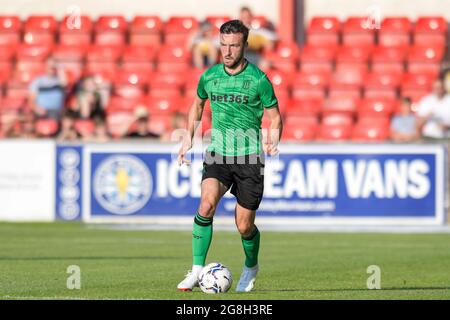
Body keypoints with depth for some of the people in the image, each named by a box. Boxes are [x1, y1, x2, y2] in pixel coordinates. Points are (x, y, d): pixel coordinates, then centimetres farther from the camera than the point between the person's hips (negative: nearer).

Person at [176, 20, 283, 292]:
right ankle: (197, 270, -18)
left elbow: (275, 117, 1)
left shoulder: (258, 79, -7)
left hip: (249, 157, -2)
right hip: (218, 154, 2)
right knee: (207, 205, -25)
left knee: (244, 226, 3)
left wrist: (273, 141, -18)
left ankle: (251, 267, 35)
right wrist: (189, 137, 14)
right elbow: (198, 105, 24)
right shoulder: (209, 76, 4)